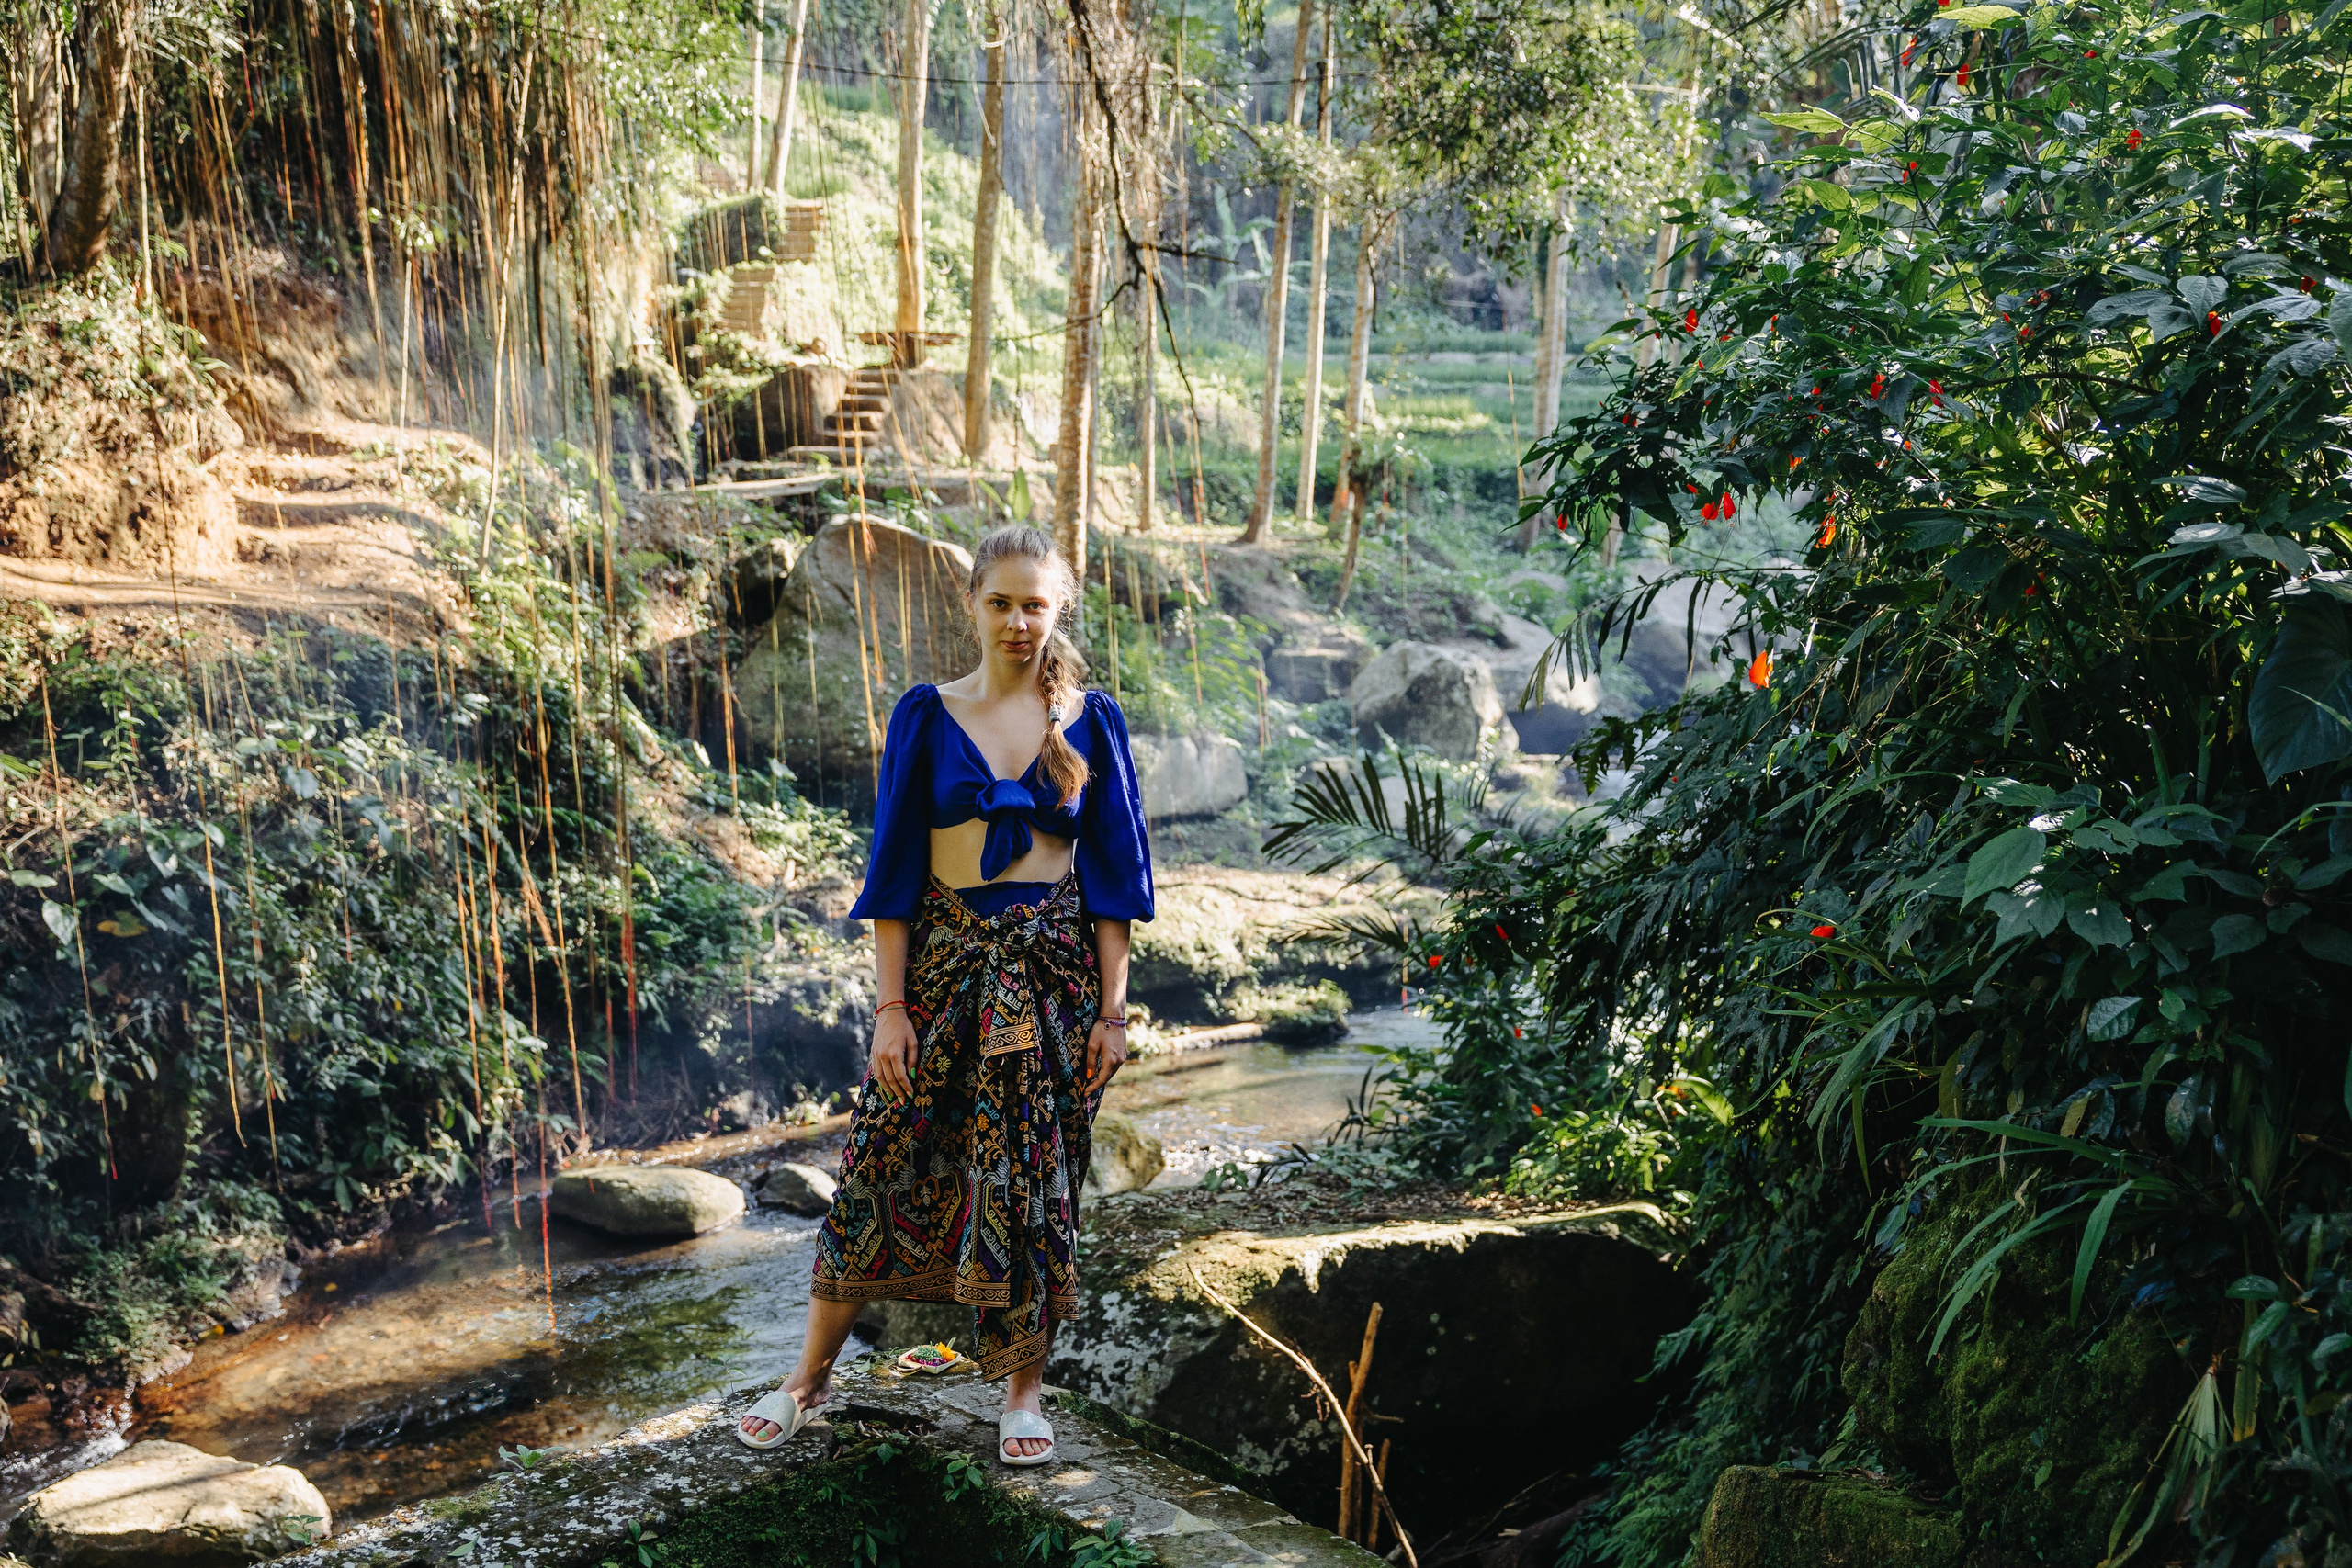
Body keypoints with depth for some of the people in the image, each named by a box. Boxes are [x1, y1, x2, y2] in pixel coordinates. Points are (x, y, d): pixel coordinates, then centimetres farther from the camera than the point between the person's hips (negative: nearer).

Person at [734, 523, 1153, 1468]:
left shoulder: (1091, 724, 1)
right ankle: (811, 1378, 18)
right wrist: (891, 1008, -6)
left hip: (1053, 967, 0)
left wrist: (1113, 1009, -3)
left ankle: (1024, 1389, 22)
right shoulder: (926, 716, 1)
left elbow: (1114, 875, 2)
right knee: (884, 1165, 3)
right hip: (942, 962, 0)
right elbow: (894, 869, -1)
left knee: (1033, 1178, 6)